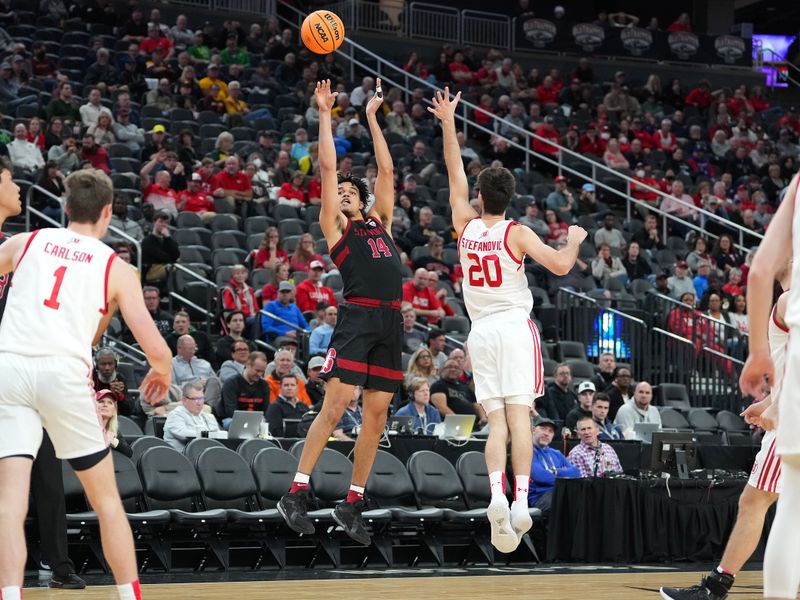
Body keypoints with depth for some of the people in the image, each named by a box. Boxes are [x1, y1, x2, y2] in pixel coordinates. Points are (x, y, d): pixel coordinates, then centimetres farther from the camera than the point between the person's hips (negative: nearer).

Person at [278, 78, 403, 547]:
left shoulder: (380, 221, 23)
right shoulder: (335, 227, 11)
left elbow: (386, 169, 25)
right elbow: (328, 167, 7)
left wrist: (372, 116, 28)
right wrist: (325, 115, 10)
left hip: (391, 323, 5)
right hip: (358, 318, -5)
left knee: (377, 415, 4)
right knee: (335, 407, -13)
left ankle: (353, 503, 11)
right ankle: (297, 494, -9)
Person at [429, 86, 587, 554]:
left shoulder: (465, 226, 5)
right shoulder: (516, 233, -5)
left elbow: (455, 172, 15)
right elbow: (561, 265, -12)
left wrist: (448, 122, 21)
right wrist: (575, 239, 8)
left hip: (481, 331, 3)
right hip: (515, 326, -3)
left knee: (496, 420, 1)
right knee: (519, 416, -8)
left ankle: (497, 495, -19)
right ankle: (521, 501, -18)